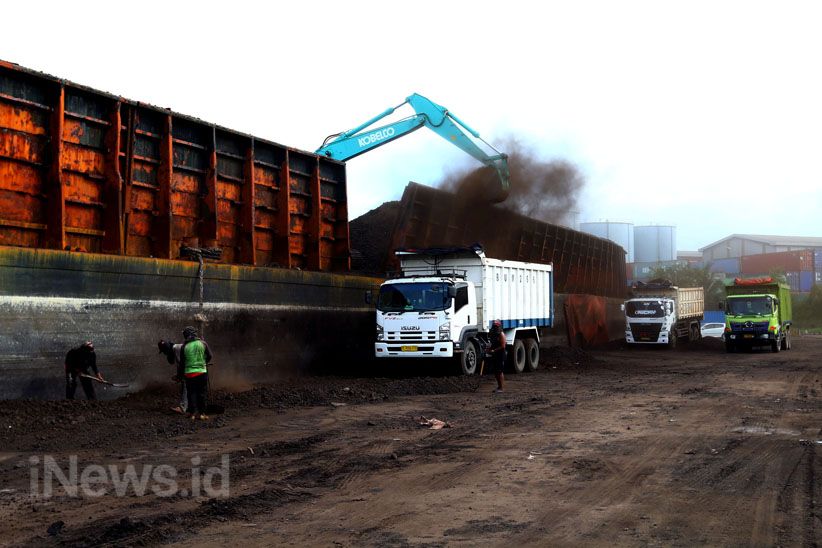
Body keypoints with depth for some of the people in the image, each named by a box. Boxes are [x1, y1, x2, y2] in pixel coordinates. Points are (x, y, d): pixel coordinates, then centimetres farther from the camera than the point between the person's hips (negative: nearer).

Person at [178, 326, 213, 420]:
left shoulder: (184, 346, -2)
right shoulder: (202, 343, -2)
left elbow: (181, 362, 3)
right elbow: (209, 356, 5)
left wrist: (180, 374, 15)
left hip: (189, 373, 0)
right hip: (202, 372, 0)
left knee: (191, 393, 8)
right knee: (202, 393, 6)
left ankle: (193, 412, 5)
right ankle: (201, 413, 6)